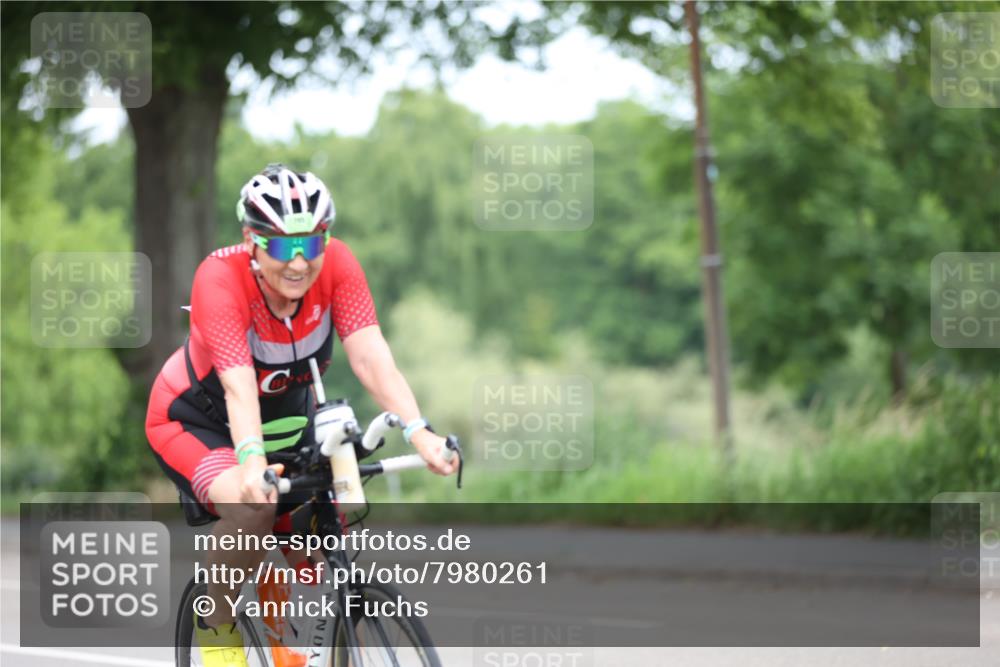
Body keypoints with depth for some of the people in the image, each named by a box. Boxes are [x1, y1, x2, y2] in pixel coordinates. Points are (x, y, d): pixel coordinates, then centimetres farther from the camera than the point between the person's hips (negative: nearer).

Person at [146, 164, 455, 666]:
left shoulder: (336, 265, -23)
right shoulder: (220, 280, -33)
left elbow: (371, 356, -32)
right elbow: (238, 386, -44)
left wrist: (418, 433, -47)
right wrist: (251, 460, -61)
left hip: (285, 417, 4)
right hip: (196, 422, -4)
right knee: (251, 508, -34)